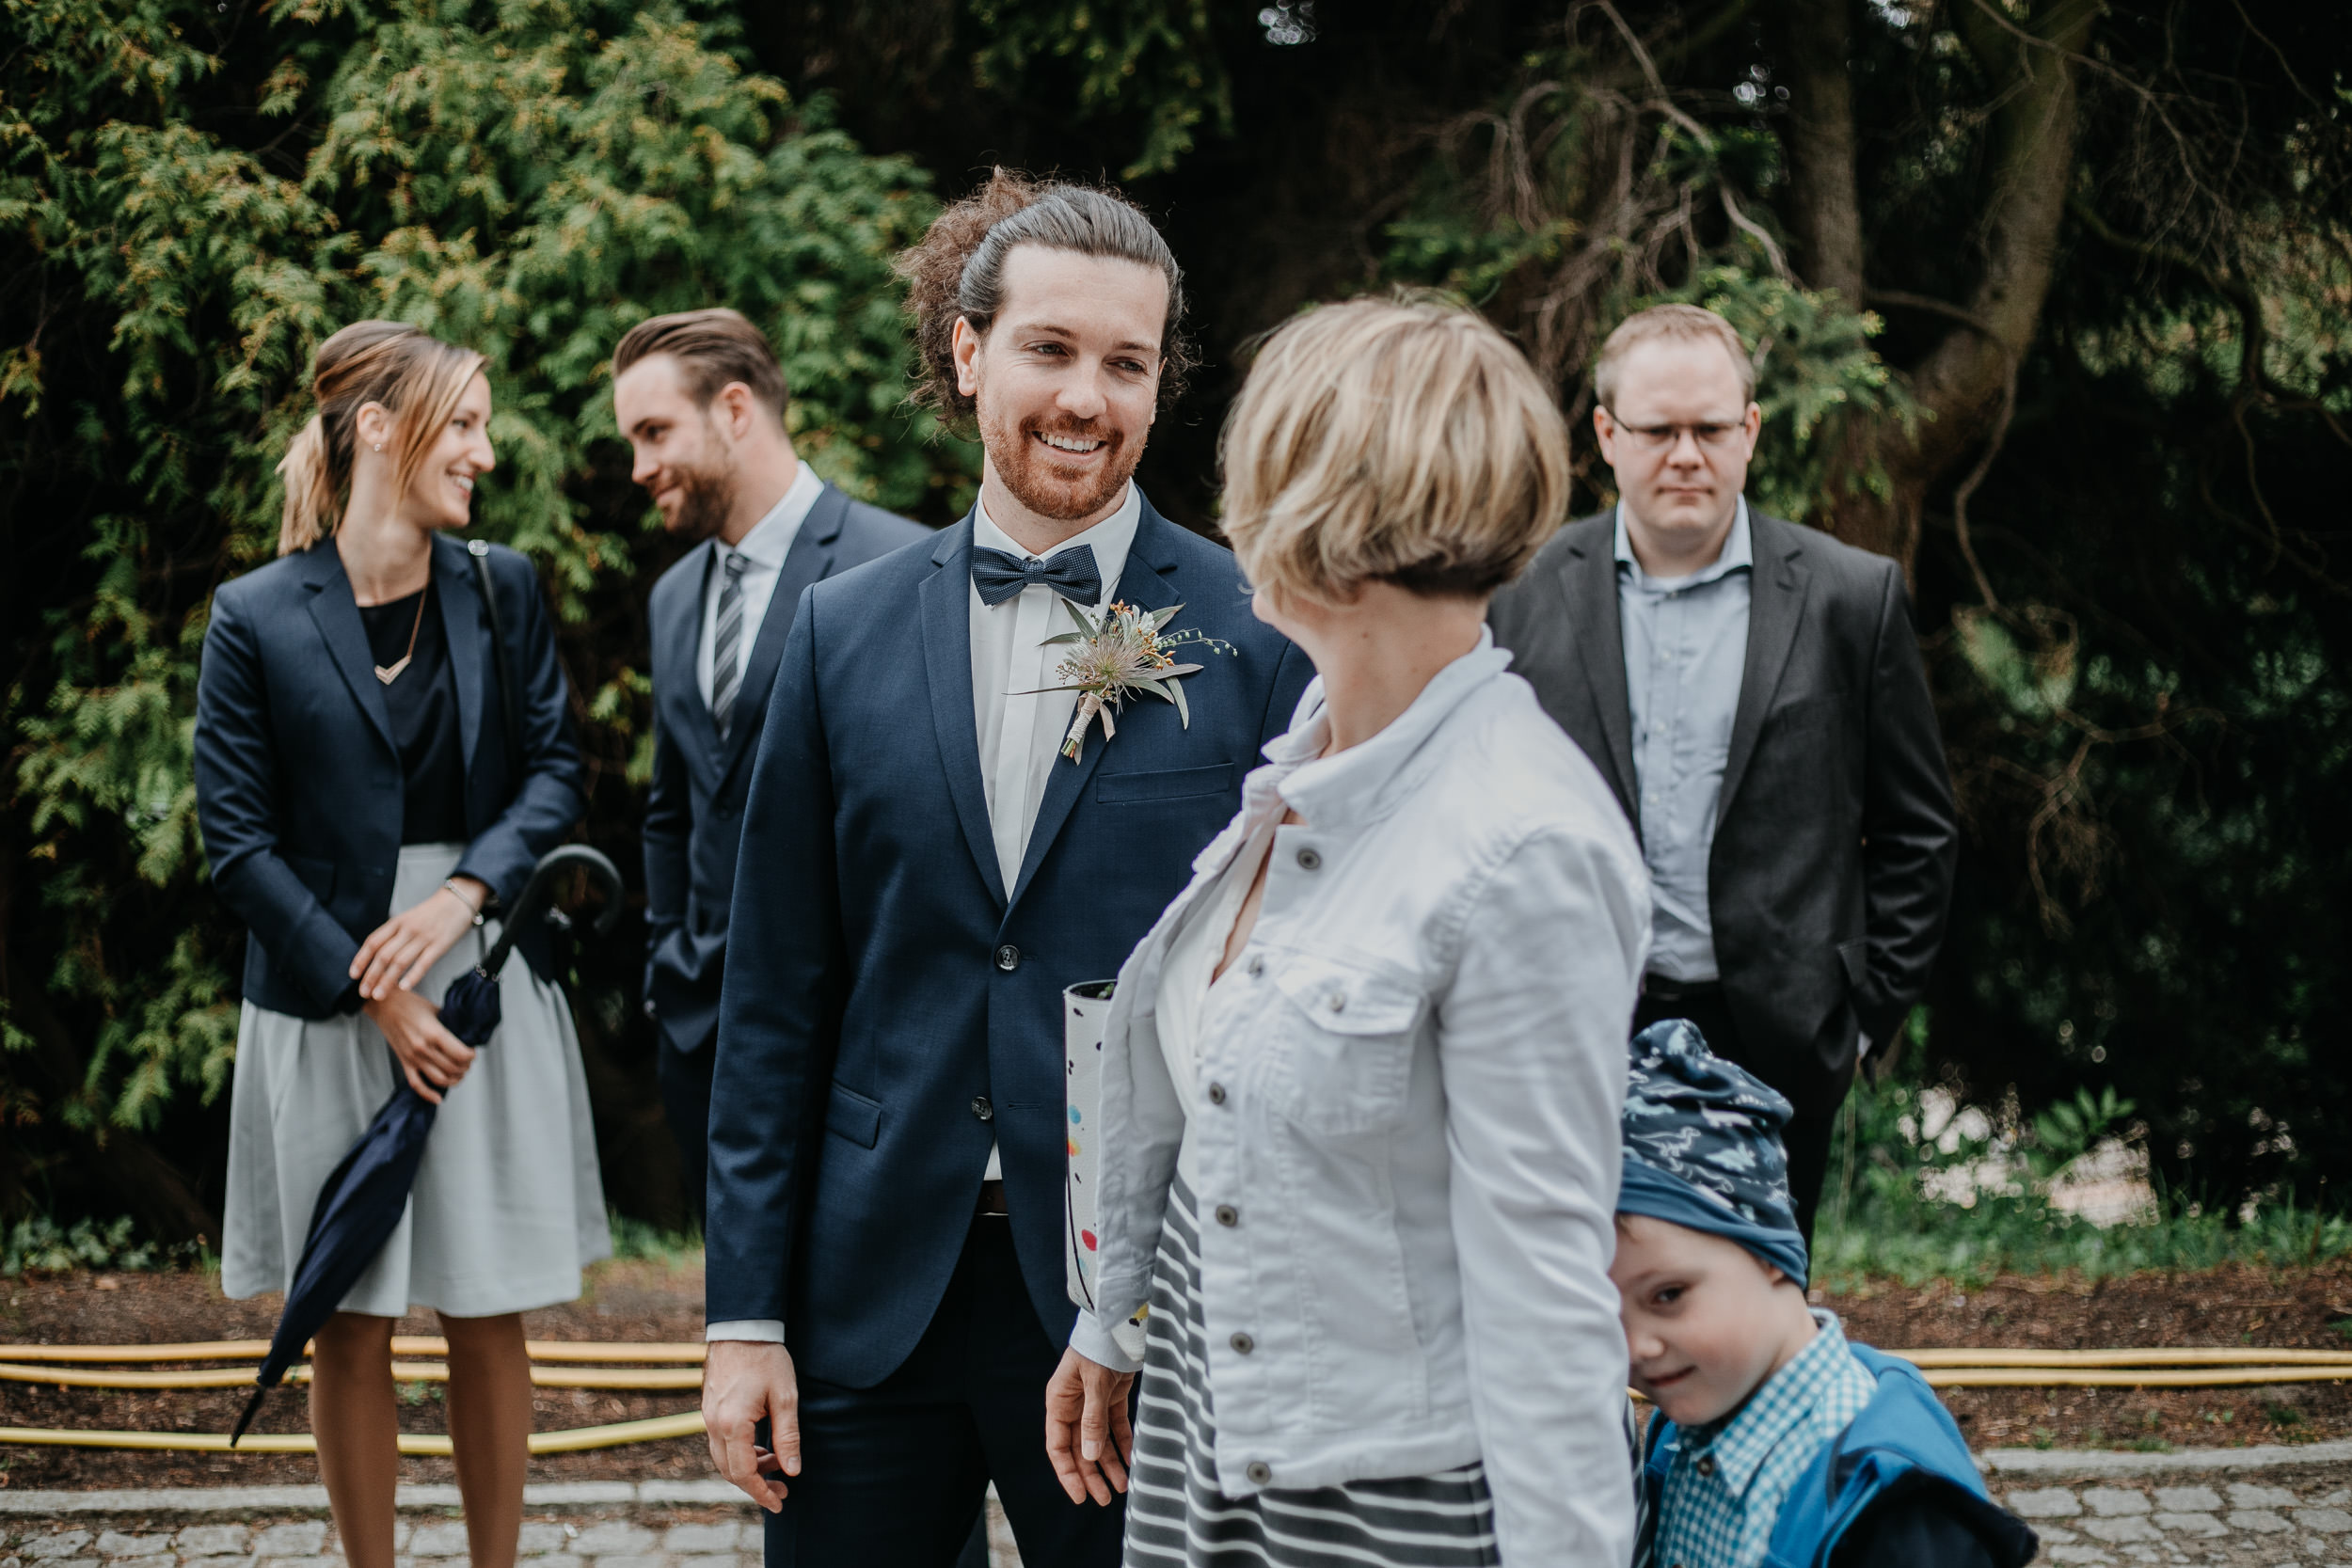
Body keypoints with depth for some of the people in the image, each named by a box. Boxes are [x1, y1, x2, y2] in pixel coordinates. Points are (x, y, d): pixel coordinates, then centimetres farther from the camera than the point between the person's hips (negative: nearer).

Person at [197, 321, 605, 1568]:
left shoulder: (501, 591, 5)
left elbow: (553, 770, 5)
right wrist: (374, 993, -12)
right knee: (350, 1324, 6)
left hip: (488, 982, 2)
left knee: (489, 1318, 7)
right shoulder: (256, 620, -5)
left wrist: (464, 892, -13)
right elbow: (238, 839, -6)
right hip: (328, 1004, -2)